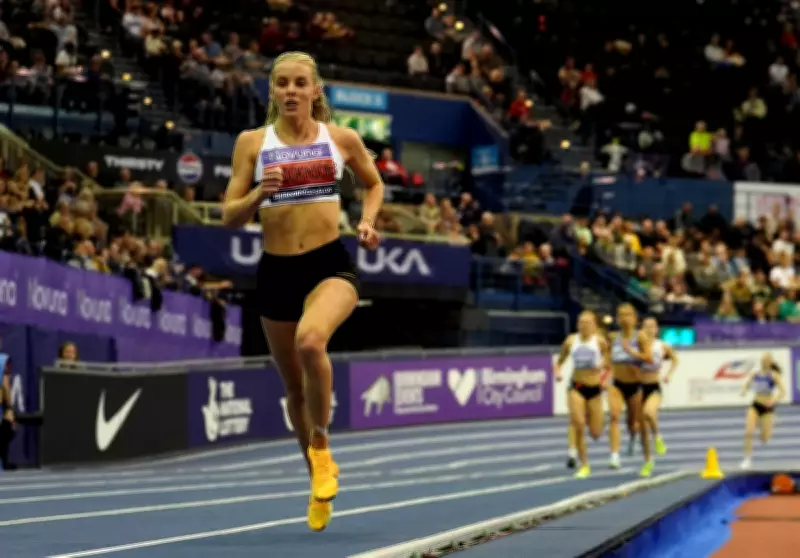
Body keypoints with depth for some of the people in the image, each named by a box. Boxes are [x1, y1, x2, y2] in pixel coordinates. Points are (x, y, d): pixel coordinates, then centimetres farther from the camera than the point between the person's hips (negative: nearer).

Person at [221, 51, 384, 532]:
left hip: (331, 264, -2)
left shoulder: (341, 139, 3)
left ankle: (321, 447, -12)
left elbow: (374, 183, 21)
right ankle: (320, 475, 34)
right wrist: (259, 193, -19)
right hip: (277, 271, 2)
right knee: (295, 389, 12)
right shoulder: (252, 142, 2)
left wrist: (367, 221, 3)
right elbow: (230, 217, 1)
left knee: (310, 341, -34)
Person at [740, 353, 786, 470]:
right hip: (755, 406, 3)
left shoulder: (774, 375, -10)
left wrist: (774, 400, -32)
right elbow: (746, 387, 15)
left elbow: (782, 392, -15)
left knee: (764, 439, 2)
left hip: (767, 408, -3)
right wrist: (744, 392, -9)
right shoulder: (755, 374, 3)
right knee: (748, 432, -16)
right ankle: (748, 459, -6)